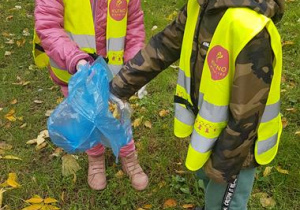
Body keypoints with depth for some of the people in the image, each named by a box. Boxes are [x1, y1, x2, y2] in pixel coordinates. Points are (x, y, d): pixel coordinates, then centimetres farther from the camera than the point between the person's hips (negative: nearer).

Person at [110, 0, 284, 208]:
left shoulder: (251, 29, -38)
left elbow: (245, 116, -30)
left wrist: (222, 166, -17)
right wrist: (118, 88, -2)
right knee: (205, 172, 33)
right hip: (208, 127, 8)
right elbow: (164, 45, -2)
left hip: (235, 144, -7)